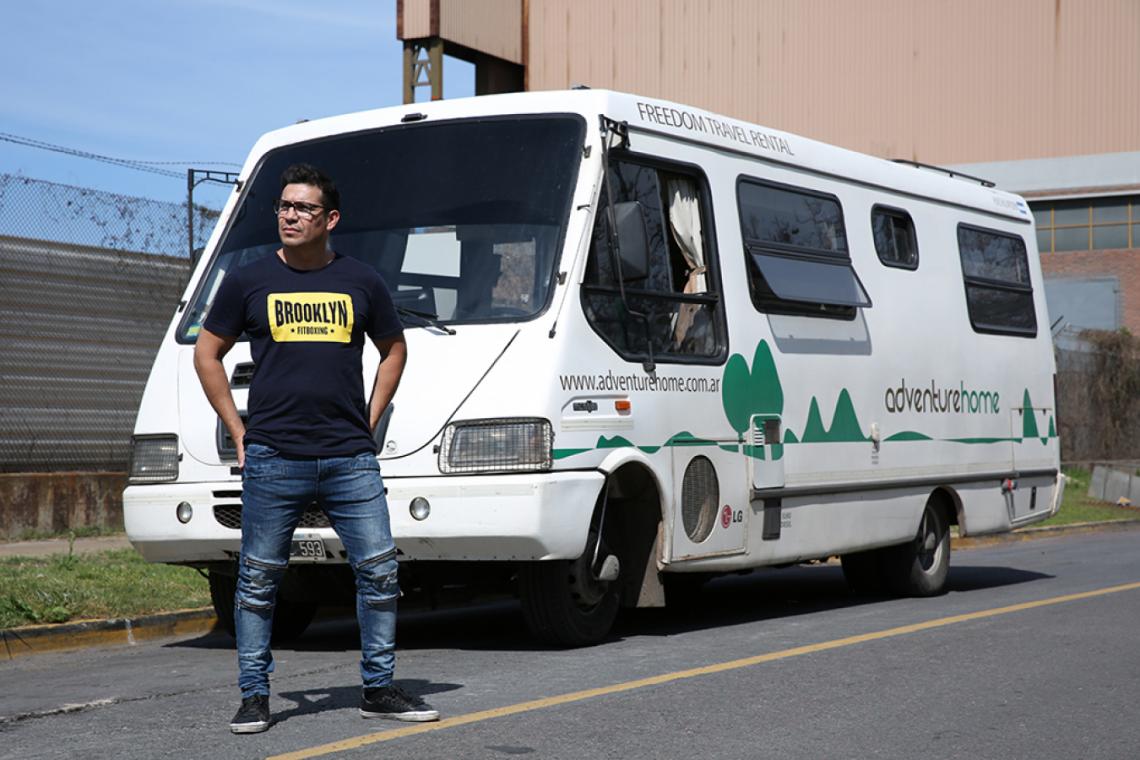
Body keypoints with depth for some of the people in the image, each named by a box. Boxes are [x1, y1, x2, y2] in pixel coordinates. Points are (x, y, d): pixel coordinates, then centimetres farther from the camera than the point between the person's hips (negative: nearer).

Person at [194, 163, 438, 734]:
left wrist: (369, 420, 10)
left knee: (379, 571, 0)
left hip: (350, 459, 1)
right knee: (258, 580, 3)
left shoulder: (361, 282, 8)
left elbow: (393, 349, 21)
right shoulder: (249, 282, 4)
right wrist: (238, 430, 5)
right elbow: (207, 354, 12)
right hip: (272, 461, -1)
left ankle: (379, 688, 13)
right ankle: (253, 697, 13)